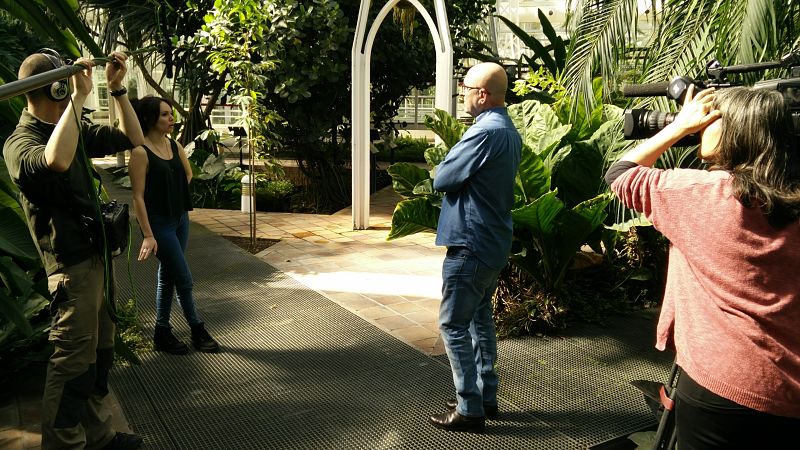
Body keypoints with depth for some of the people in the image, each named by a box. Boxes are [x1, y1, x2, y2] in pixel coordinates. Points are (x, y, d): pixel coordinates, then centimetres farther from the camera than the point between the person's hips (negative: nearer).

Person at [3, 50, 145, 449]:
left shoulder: (76, 130, 10)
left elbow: (132, 139, 17)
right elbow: (56, 161, -38)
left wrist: (117, 89, 8)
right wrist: (79, 97, -30)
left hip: (98, 258, 9)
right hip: (73, 267, -9)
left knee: (100, 355, 16)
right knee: (74, 366, -3)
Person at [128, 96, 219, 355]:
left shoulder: (175, 146, 5)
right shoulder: (141, 152, -15)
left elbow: (187, 174, 24)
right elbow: (138, 196, -17)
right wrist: (148, 235, -19)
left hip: (180, 218, 7)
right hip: (159, 222, -7)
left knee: (167, 275, 14)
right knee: (184, 279, -2)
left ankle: (162, 333, 25)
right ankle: (197, 330, 15)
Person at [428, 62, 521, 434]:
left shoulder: (485, 131, -21)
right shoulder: (509, 131, 11)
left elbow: (441, 179, -17)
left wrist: (447, 164, 2)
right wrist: (459, 164, 1)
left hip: (470, 243, -10)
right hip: (492, 242, 10)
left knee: (453, 325, -1)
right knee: (480, 319, 17)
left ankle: (469, 410, 7)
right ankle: (486, 398, 27)